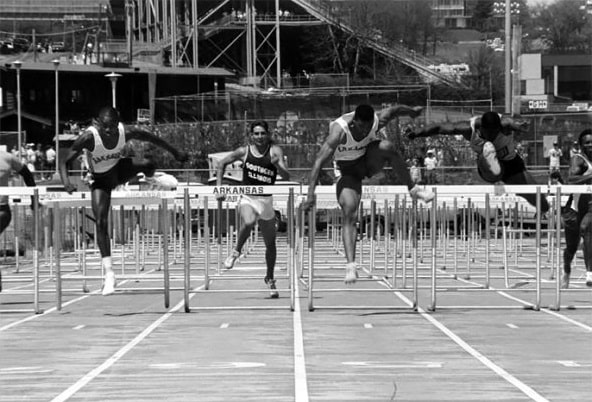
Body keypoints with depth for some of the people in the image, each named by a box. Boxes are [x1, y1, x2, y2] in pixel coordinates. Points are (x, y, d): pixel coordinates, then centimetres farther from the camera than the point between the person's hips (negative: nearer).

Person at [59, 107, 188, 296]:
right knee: (101, 223, -14)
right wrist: (66, 180, -49)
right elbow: (64, 161, -28)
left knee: (147, 164, -26)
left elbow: (152, 138, -7)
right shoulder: (89, 137, -34)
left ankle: (151, 180, 16)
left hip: (118, 169, 2)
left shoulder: (127, 132, -26)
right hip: (99, 179, -2)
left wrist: (175, 153, 7)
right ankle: (109, 274, -8)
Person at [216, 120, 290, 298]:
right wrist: (219, 188, 2)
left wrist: (278, 165, -33)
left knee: (270, 243, 10)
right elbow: (222, 164, 9)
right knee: (248, 222, -35)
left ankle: (270, 279, 31)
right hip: (248, 198, -1)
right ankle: (236, 251, -9)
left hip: (266, 200, 2)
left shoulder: (275, 151, -5)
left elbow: (286, 177, -13)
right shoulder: (244, 151, -3)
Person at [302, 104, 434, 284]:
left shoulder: (378, 121, -23)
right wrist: (311, 194, -42)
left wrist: (413, 111, 22)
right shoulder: (340, 131, -33)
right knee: (349, 216, -20)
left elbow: (396, 110, 0)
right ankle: (351, 266, -24)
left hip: (369, 161, 3)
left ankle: (413, 189, -14)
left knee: (387, 147, -30)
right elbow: (319, 162, -36)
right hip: (348, 170, -3)